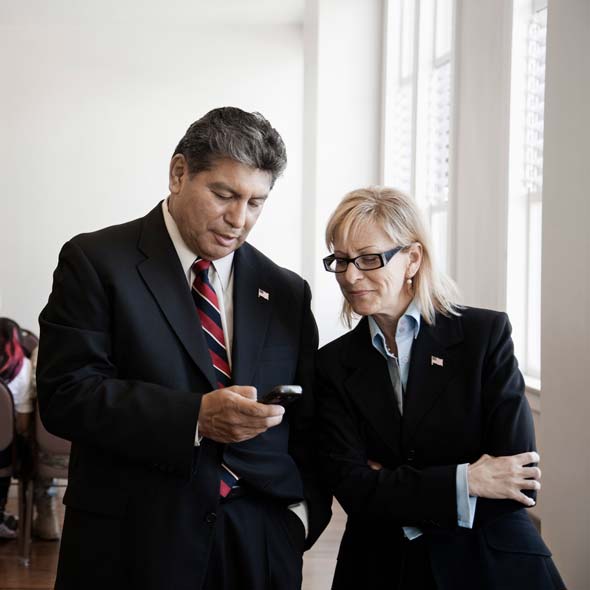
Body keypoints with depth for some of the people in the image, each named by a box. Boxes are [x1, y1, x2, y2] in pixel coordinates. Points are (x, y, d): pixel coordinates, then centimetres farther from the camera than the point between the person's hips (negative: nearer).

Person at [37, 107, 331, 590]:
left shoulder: (286, 292, 10)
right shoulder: (96, 261, -3)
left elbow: (307, 422, 14)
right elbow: (64, 392, -12)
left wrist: (303, 510, -1)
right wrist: (194, 416, -21)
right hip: (133, 544, -3)